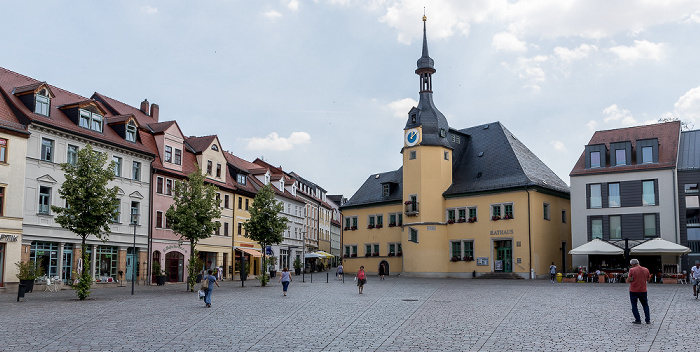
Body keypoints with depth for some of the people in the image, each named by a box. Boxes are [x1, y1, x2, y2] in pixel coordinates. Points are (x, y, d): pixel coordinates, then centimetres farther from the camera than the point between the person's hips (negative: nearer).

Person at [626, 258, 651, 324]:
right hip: (643, 290, 4)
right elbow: (648, 280, 10)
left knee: (634, 306, 7)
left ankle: (638, 320, 5)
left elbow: (628, 281, -14)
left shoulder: (632, 270, -12)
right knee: (645, 305, 16)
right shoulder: (646, 270, 1)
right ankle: (648, 320, 15)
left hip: (633, 291, -4)